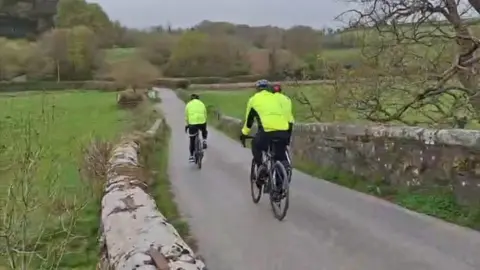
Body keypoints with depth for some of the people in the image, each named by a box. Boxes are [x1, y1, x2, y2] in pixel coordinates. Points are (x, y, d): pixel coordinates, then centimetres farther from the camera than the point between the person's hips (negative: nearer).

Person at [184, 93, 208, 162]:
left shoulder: (188, 104, 13)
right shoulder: (202, 104, 16)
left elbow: (186, 116, 13)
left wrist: (186, 125, 23)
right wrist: (205, 125, 30)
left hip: (192, 123, -1)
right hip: (202, 122, 1)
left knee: (192, 140, 11)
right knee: (204, 131, 36)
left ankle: (191, 156, 14)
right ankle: (204, 141, 13)